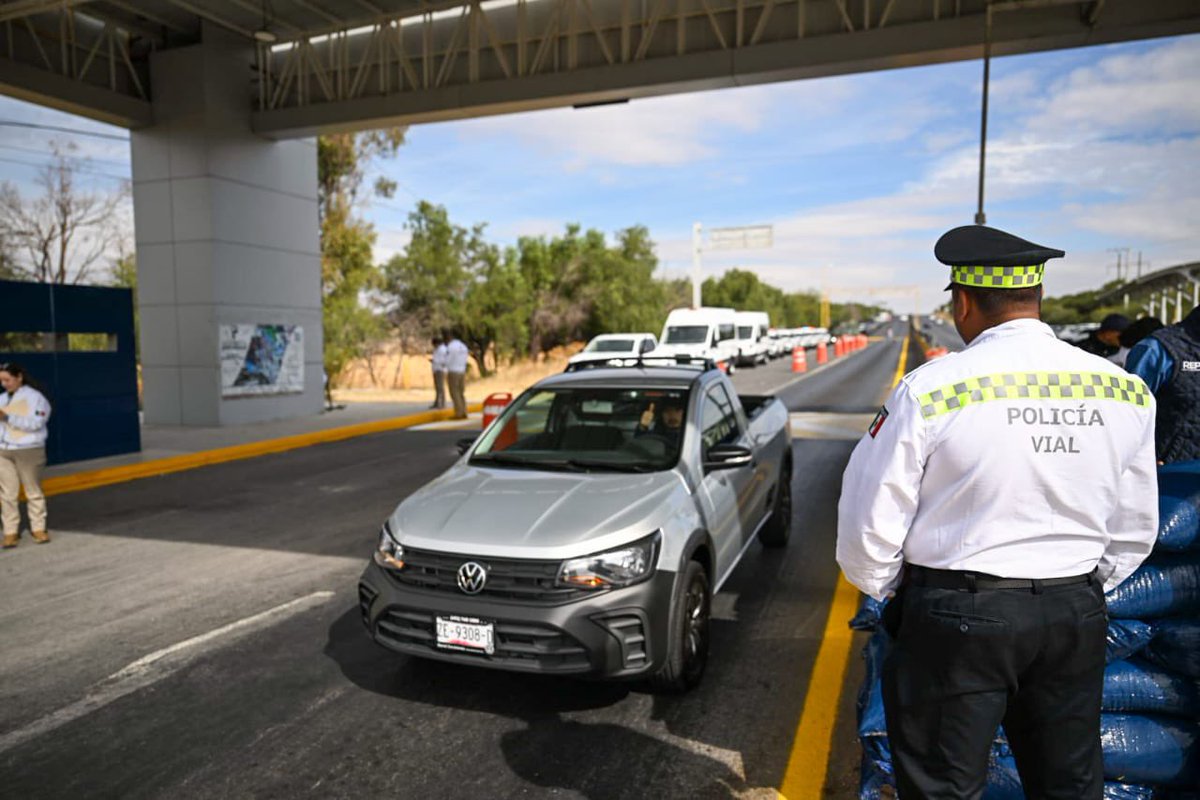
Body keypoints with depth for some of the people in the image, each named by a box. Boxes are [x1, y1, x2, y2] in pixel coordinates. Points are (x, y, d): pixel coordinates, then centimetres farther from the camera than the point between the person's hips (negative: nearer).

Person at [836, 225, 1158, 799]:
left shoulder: (930, 390, -18)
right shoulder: (1125, 391, -2)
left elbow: (869, 522, -11)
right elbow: (1134, 531, 8)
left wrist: (887, 590, 7)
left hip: (956, 620, -5)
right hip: (1076, 619, 5)